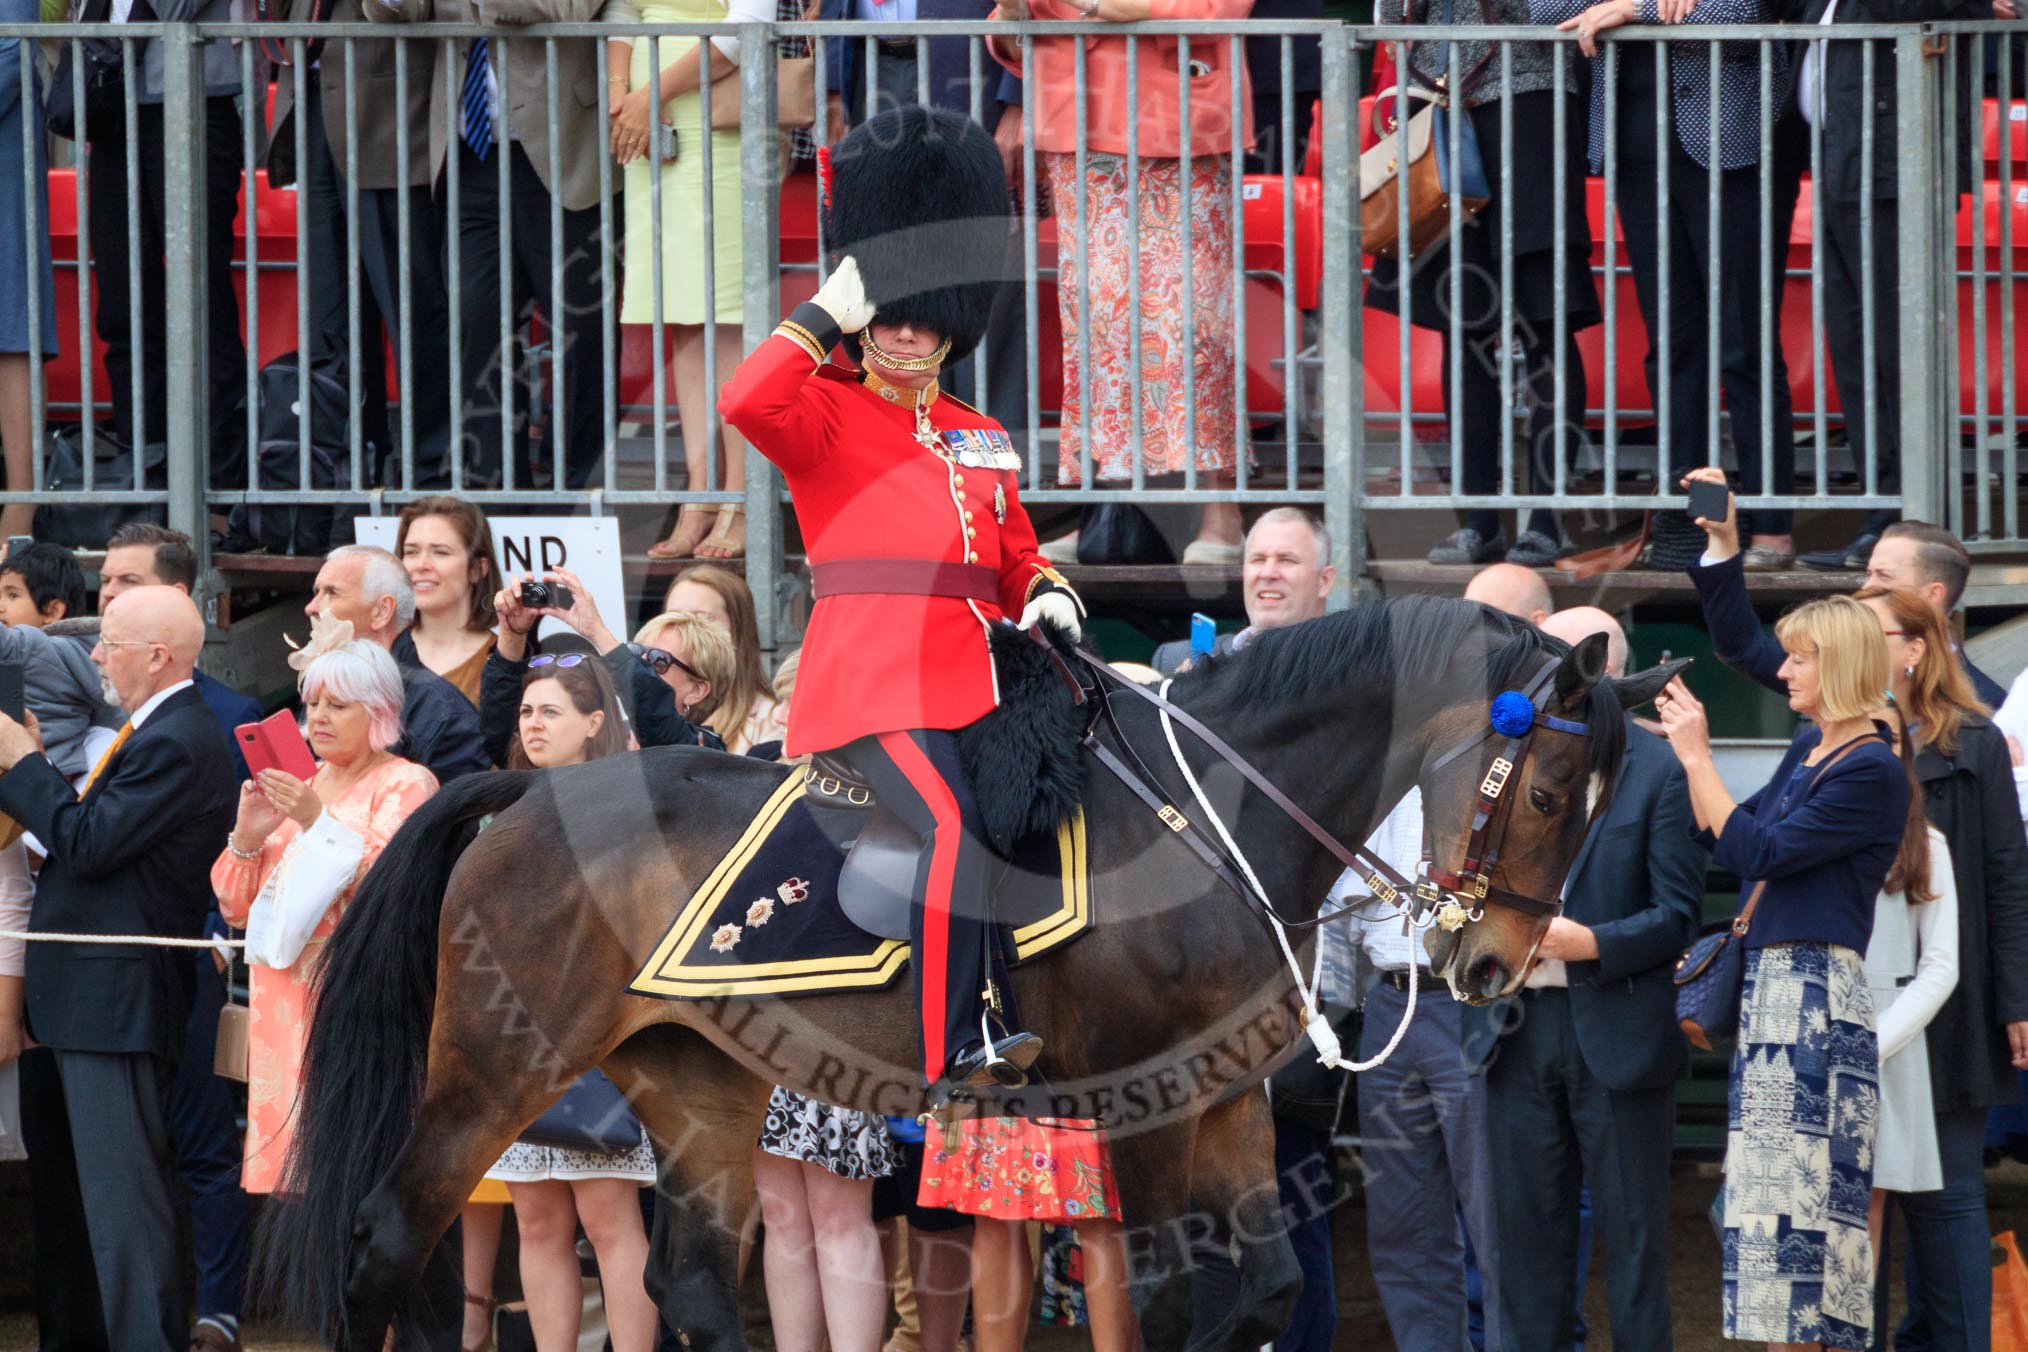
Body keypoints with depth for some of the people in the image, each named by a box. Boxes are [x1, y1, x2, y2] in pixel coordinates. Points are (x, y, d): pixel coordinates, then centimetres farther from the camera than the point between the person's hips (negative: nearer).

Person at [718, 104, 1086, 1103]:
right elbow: (744, 403, -19)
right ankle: (953, 1056, -32)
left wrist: (1045, 595, 4)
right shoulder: (825, 414, 3)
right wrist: (827, 314, -12)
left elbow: (1016, 559, 27)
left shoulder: (980, 440, 21)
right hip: (872, 677, -8)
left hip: (970, 676, 8)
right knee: (953, 829, -27)